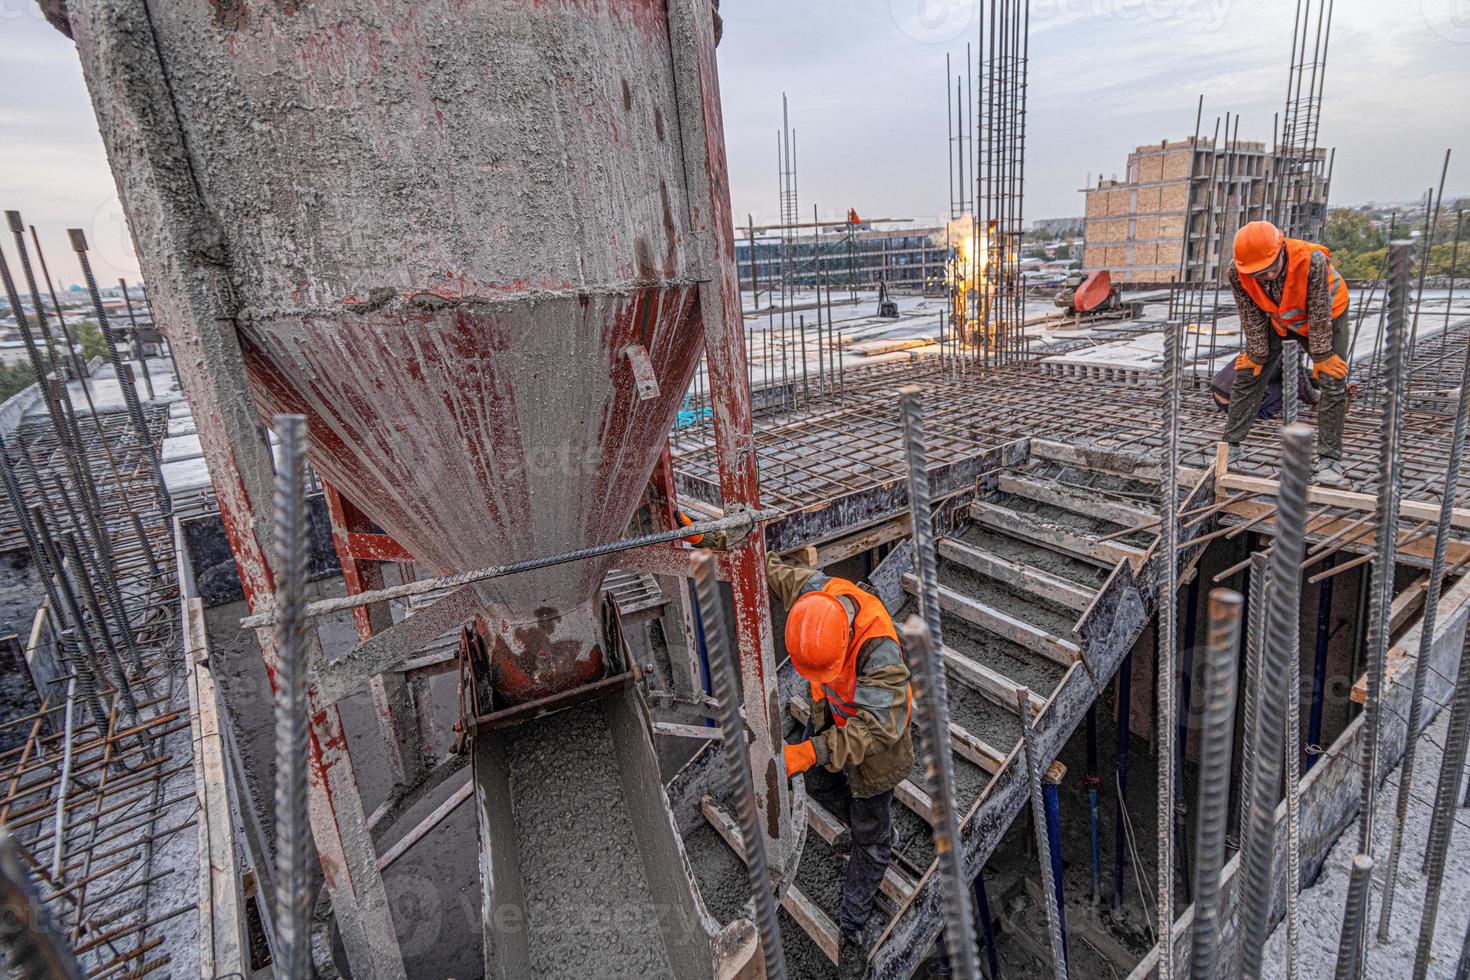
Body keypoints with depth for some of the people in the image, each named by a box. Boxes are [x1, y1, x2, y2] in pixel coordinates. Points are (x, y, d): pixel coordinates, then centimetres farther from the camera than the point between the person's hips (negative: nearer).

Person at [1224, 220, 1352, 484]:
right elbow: (1252, 317, -16)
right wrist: (1257, 355, -11)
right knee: (1248, 375, -1)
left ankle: (1329, 459, -6)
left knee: (1333, 382, -10)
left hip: (1326, 317, -3)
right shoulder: (1237, 273, -30)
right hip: (1277, 319, 3)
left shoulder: (1313, 261, -39)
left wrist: (1321, 357, -22)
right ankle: (1229, 446, 7)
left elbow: (1319, 315, -29)